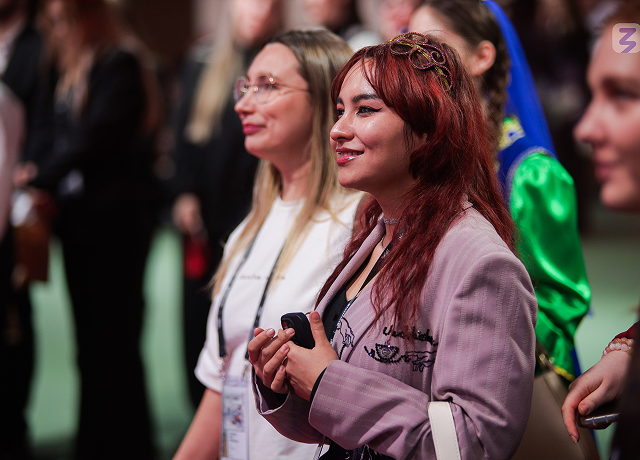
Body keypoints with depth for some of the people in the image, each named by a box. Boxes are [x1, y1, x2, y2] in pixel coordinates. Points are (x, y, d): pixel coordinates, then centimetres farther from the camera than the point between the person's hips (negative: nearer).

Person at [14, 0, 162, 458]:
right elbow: (48, 126, 13)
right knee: (90, 339, 10)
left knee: (113, 339, -5)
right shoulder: (67, 68, 16)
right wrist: (36, 171, -6)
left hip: (115, 220, -8)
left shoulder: (120, 64, -9)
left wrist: (42, 177, -8)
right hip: (78, 218, 8)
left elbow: (97, 134, -15)